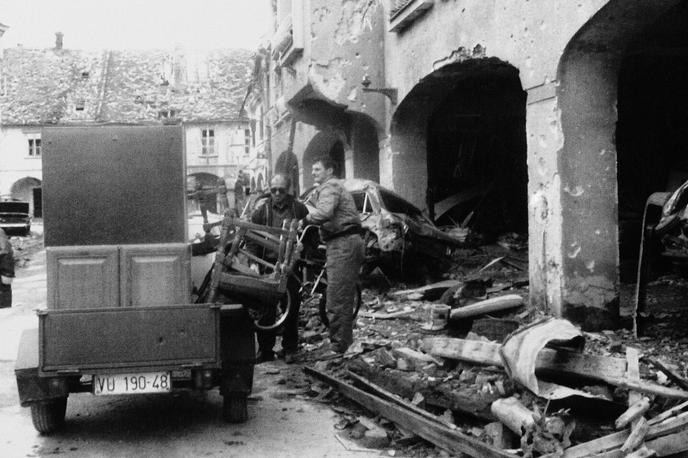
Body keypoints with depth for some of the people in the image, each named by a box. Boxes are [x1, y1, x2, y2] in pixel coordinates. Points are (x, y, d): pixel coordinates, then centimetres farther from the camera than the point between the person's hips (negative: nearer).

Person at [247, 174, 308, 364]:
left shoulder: (298, 208, 4)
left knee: (292, 306, 2)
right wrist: (253, 261, -9)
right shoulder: (261, 209, 3)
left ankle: (290, 348, 13)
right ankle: (265, 349, 10)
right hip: (268, 263, 0)